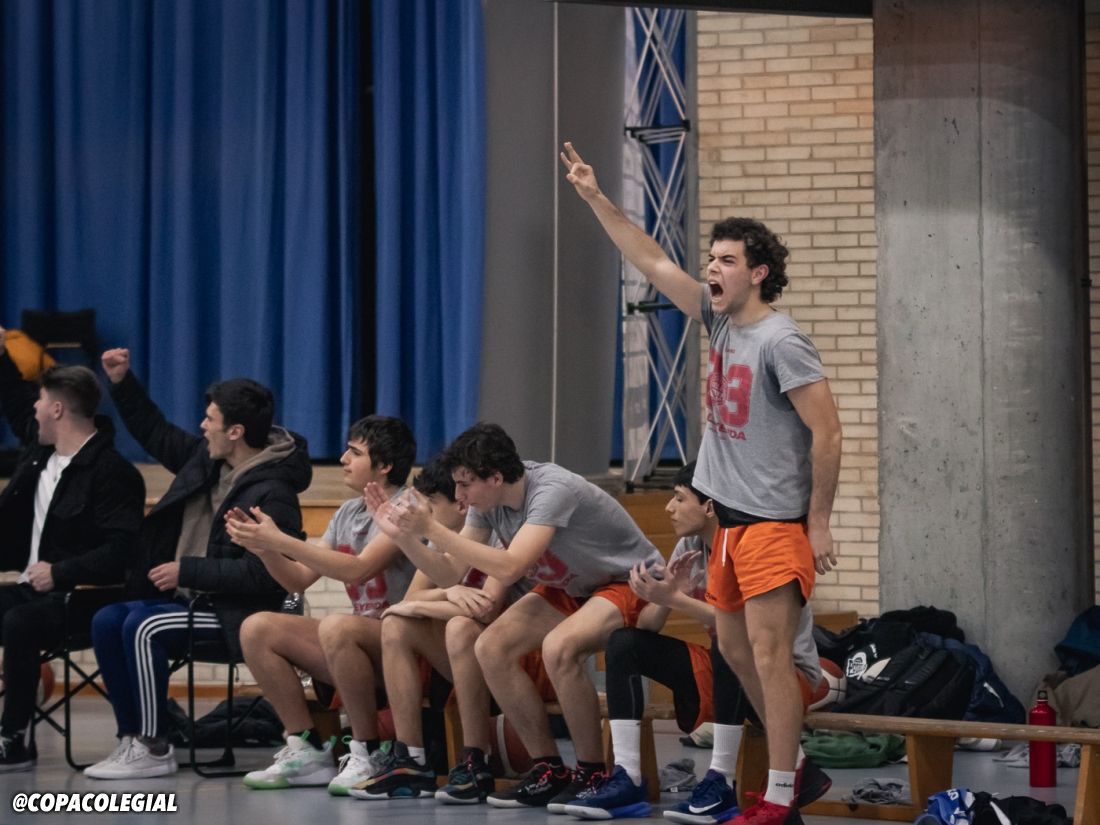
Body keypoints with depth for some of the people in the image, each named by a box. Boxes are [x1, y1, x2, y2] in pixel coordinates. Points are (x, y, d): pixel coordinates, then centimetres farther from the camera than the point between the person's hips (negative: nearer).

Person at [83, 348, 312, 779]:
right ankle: (132, 738, -7)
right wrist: (122, 383, 17)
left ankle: (155, 749, -19)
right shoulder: (207, 457, 8)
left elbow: (261, 575, -25)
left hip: (234, 614, -9)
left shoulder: (273, 494, -19)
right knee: (107, 622, -8)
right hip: (192, 598, 9)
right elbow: (157, 435, 26)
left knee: (142, 626, -27)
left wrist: (187, 570, -20)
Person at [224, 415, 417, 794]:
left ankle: (367, 755, -23)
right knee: (256, 629, -4)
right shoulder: (348, 513, 16)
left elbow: (357, 569, -24)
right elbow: (299, 579, 15)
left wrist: (280, 540, -23)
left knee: (336, 626, -37)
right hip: (359, 644, 8)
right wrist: (262, 545, -4)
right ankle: (308, 750, -3)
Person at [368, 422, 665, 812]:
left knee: (558, 647, -35)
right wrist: (403, 534, -17)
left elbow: (509, 568, -40)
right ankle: (549, 772, -2)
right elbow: (449, 573, -1)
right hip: (571, 590, 9)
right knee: (489, 648, -11)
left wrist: (432, 528, -37)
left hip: (631, 585, -9)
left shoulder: (552, 490, -31)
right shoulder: (487, 501, -6)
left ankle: (591, 775, -18)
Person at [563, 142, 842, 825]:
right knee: (735, 649, 15)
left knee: (769, 655, -10)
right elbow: (655, 265, 17)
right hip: (731, 515, 9)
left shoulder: (781, 342, -15)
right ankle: (791, 760, 28)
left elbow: (826, 431, -17)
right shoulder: (721, 320, 9)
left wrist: (819, 523, -17)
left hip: (776, 523, -9)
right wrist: (597, 199, 15)